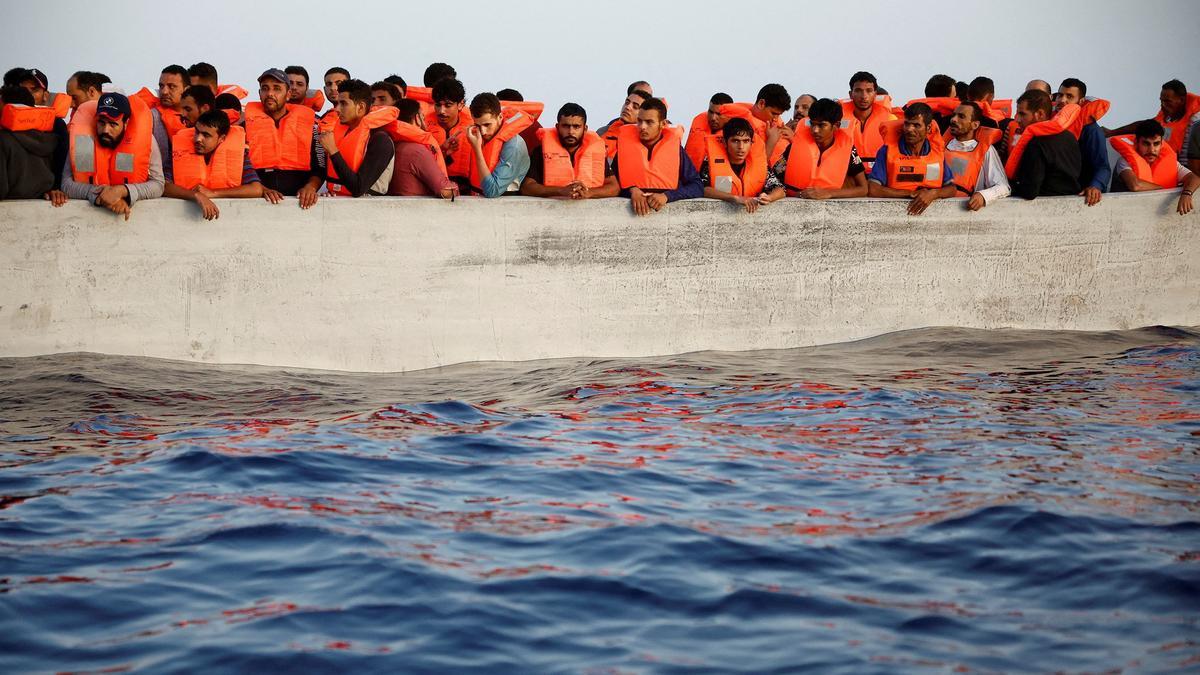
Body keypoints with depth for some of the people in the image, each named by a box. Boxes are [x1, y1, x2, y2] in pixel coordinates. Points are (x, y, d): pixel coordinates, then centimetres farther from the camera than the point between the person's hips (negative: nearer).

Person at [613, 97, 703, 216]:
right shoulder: (626, 142, 6)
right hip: (631, 208, 2)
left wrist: (667, 196, -13)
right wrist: (631, 189, -9)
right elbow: (613, 180, 10)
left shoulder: (674, 147, 4)